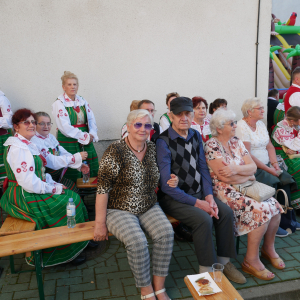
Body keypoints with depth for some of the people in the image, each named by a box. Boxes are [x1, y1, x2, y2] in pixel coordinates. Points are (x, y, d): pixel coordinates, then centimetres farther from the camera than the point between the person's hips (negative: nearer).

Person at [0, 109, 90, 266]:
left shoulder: (28, 145, 12)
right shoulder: (18, 148, -21)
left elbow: (40, 173, 15)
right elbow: (29, 183, -26)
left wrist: (55, 184, 1)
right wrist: (54, 189, -16)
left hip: (32, 192, 10)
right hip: (24, 198, -10)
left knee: (71, 196, 3)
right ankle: (66, 252, 6)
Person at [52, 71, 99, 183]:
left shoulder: (82, 101, 13)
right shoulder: (59, 103, -4)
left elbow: (92, 120, 12)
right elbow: (65, 127, -12)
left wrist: (91, 135, -6)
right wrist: (84, 136, -13)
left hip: (86, 143, 5)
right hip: (68, 143, -5)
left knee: (93, 172, 2)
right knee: (73, 175, -5)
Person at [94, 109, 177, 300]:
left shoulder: (152, 149, 4)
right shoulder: (116, 151, -13)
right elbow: (103, 188, -15)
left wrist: (170, 182, -5)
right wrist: (100, 223, -16)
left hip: (149, 207, 5)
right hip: (120, 210, -5)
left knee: (166, 232, -21)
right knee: (137, 241, -28)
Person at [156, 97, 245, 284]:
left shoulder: (196, 136, 5)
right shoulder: (163, 142, -17)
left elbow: (203, 168, 7)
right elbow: (166, 185, -19)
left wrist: (209, 196, -8)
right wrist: (196, 203, -19)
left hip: (198, 193, 7)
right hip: (174, 197, -6)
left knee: (226, 212, -10)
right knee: (204, 219, -26)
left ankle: (224, 262, 9)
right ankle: (207, 271, -6)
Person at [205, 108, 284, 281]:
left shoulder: (236, 142, 11)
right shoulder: (212, 146, -12)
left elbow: (253, 166, 2)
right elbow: (225, 177, -19)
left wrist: (236, 169, -18)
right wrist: (248, 176, -3)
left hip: (244, 186, 7)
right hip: (225, 191, -7)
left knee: (275, 206, -10)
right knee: (262, 211, -23)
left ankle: (268, 248, 14)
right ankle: (251, 261, -7)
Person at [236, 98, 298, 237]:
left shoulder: (261, 124, 13)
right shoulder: (241, 126, -14)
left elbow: (270, 146, 14)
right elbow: (247, 155, -19)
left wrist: (274, 163, -3)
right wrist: (268, 169, -17)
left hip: (267, 165, 8)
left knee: (285, 179, -10)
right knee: (271, 184, -24)